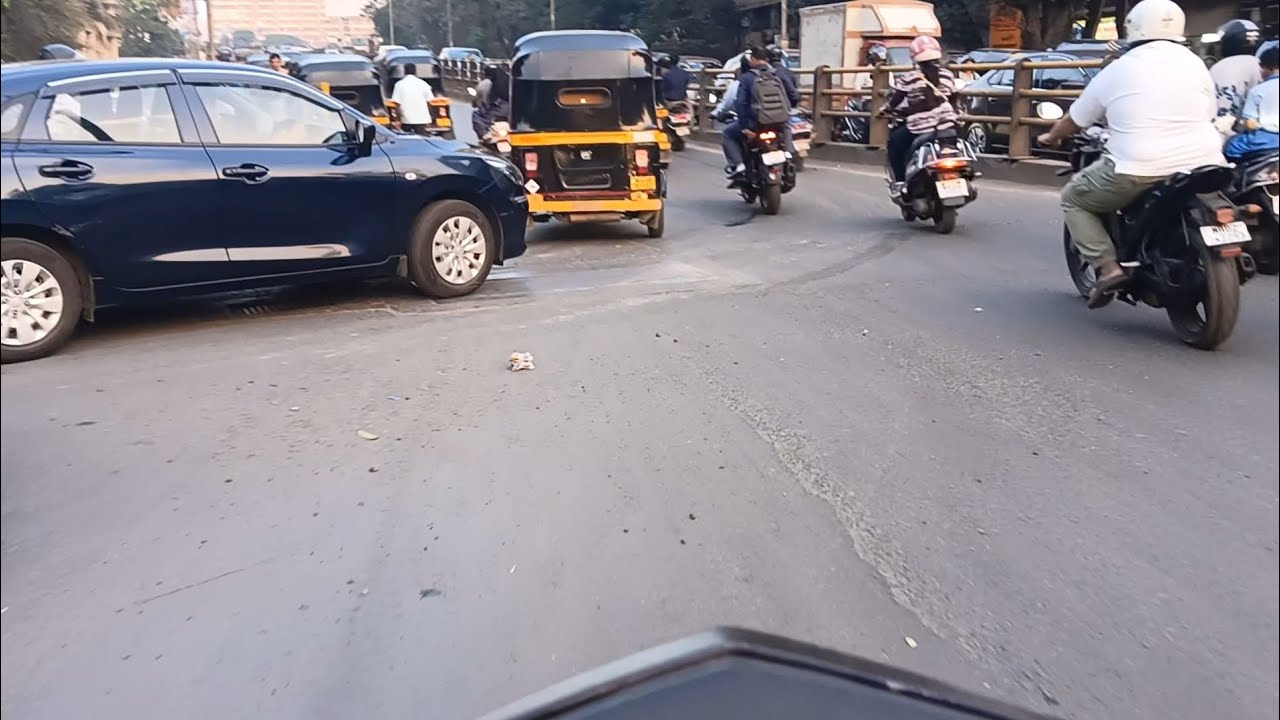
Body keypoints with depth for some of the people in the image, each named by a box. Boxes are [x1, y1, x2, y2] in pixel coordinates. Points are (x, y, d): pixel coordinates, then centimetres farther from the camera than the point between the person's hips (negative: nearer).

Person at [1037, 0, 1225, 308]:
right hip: (1202, 168, 4)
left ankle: (1108, 268, 1)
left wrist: (1051, 137, 37)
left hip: (1138, 173, -4)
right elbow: (1210, 114, 22)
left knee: (1074, 198, 18)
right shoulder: (1195, 64, 11)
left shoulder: (1117, 70, 4)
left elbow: (1075, 120, 16)